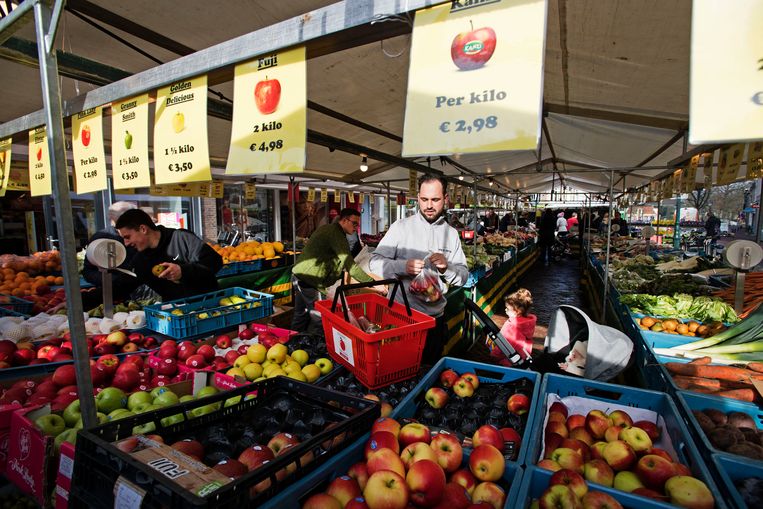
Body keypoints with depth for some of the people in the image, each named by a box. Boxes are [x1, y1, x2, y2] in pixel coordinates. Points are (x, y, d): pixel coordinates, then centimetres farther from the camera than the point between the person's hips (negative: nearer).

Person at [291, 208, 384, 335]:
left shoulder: (328, 228, 15)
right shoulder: (336, 234, -18)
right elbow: (349, 265, -25)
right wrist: (373, 283, -26)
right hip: (309, 280, -11)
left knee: (300, 315, 20)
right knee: (319, 320, -3)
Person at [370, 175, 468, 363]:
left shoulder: (451, 233, 5)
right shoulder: (401, 226, -4)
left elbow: (463, 276, 4)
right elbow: (375, 261, -9)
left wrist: (446, 268, -17)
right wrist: (403, 267, -26)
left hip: (435, 317, 3)